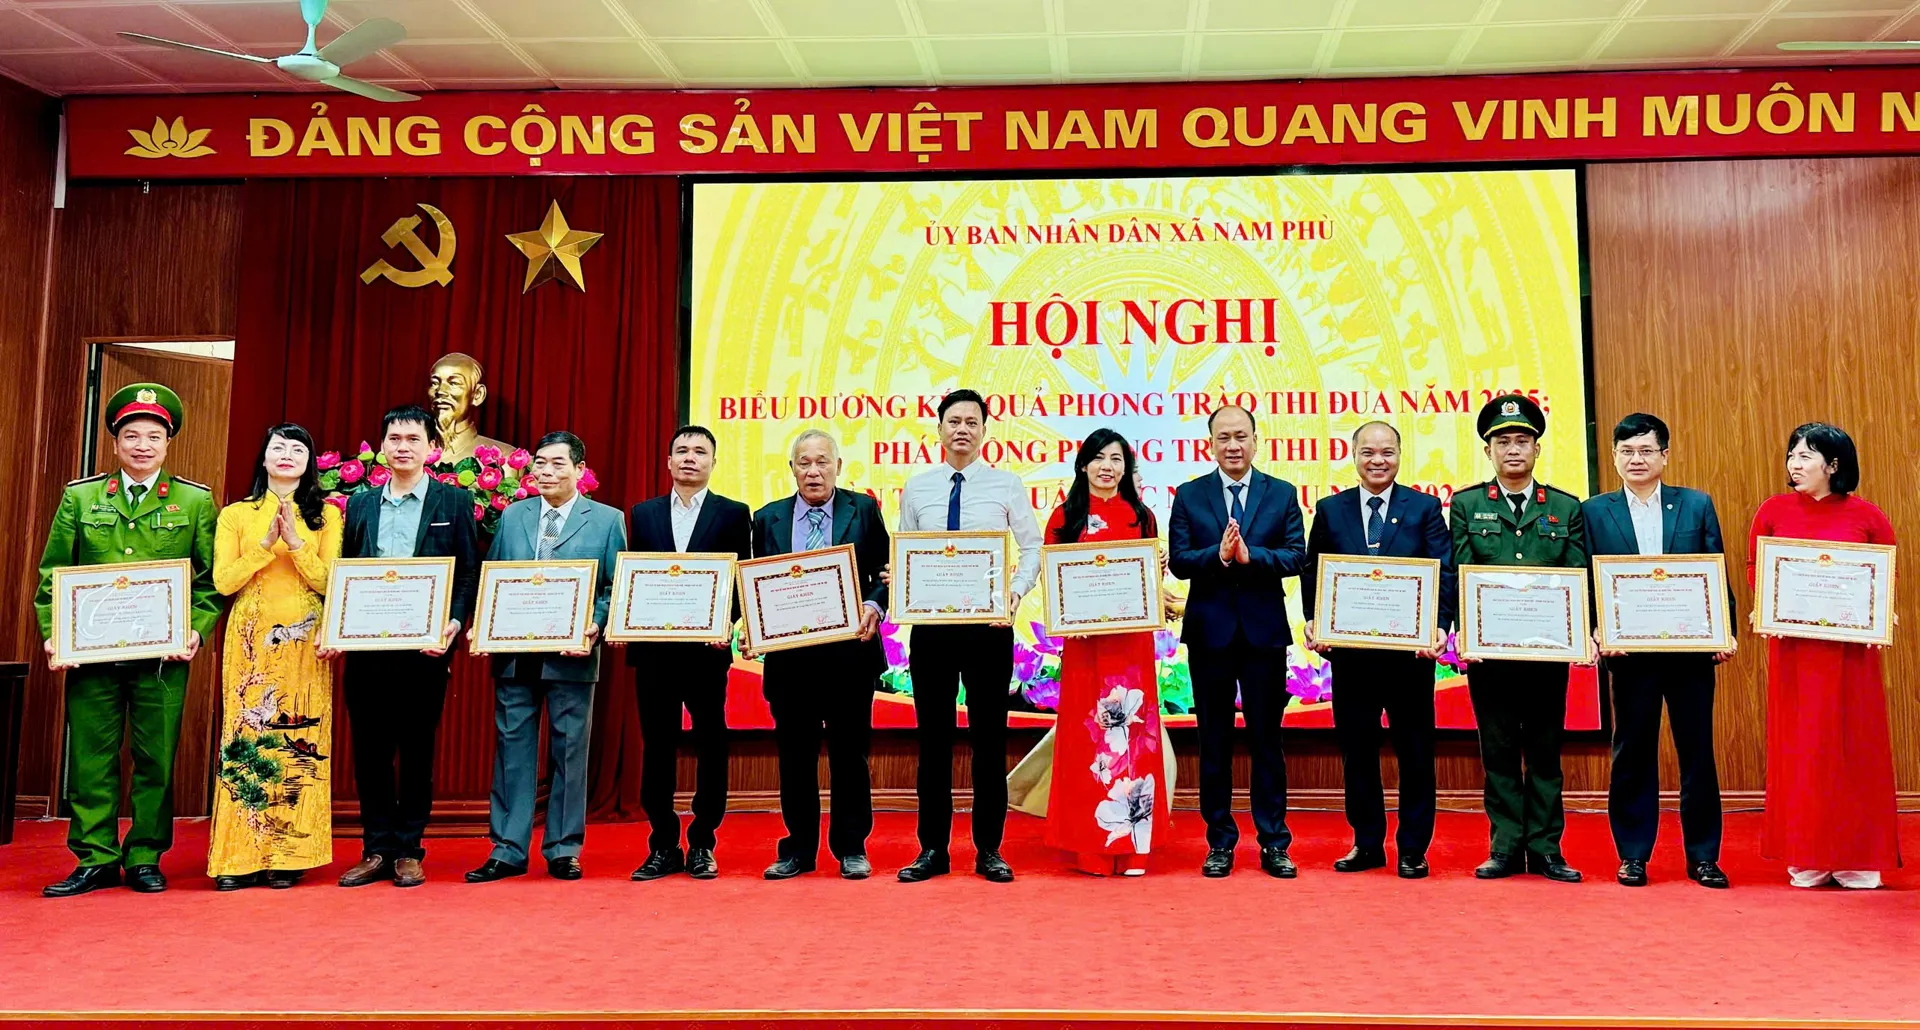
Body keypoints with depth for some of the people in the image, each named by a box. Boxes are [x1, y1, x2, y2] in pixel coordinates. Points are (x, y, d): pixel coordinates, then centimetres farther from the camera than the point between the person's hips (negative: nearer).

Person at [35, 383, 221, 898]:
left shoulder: (195, 501, 5)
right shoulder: (80, 497, 10)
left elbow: (211, 577, 4)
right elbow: (52, 572, 10)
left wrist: (197, 631, -9)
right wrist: (53, 634, -2)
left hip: (163, 655, -1)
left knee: (156, 759, 3)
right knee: (91, 757, 5)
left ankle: (145, 858, 15)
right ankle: (95, 860, 16)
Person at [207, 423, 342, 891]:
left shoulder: (326, 516, 10)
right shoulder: (236, 515, 11)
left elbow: (328, 582, 0)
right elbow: (223, 581, 0)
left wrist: (296, 542, -12)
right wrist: (266, 544, -10)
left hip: (304, 643, 0)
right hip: (251, 641, 0)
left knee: (300, 740, -3)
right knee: (246, 737, -4)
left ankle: (287, 856, 3)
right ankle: (240, 857, 2)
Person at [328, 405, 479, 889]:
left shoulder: (455, 502, 3)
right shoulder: (360, 504, 13)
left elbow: (469, 573, 0)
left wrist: (454, 622, -15)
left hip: (424, 646, -3)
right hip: (365, 646, 3)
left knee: (417, 751, 5)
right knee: (370, 751, 7)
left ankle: (409, 851, 15)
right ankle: (377, 851, 17)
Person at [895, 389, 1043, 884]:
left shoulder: (1006, 484, 2)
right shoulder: (916, 488, 7)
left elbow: (1033, 547, 1)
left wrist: (1017, 590, -15)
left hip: (989, 624, -1)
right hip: (930, 624, 2)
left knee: (989, 736, 5)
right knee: (933, 737, 7)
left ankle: (989, 850, 17)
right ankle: (933, 849, 17)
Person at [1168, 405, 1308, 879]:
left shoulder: (1283, 494, 5)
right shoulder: (1189, 496, 4)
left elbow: (1297, 556, -4)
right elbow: (1178, 560, -4)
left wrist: (1250, 554, -19)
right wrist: (1219, 554, -21)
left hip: (1264, 631, 0)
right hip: (1210, 631, 0)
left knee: (1267, 738, 6)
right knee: (1214, 741, 7)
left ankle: (1274, 843, 15)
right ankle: (1220, 843, 17)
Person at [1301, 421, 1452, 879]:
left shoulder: (1425, 508, 4)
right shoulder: (1330, 510, 8)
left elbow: (1445, 575, -3)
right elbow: (1312, 574, 8)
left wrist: (1440, 626, -17)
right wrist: (1314, 622, -6)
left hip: (1410, 649, -2)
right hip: (1350, 651, 2)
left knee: (1415, 752, 6)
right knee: (1357, 751, 9)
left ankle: (1413, 849, 18)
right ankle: (1367, 844, 22)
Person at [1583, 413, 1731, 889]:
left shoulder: (1697, 505, 7)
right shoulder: (1594, 511, 4)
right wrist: (1597, 634, -12)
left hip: (1691, 647, 1)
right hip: (1629, 650, -1)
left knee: (1698, 751, 7)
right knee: (1632, 753, 6)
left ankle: (1703, 855, 18)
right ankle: (1633, 855, 15)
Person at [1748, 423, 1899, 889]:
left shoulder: (1865, 515, 1)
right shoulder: (1773, 510, 3)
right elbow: (1754, 569, 7)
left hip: (1850, 646, 0)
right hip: (1792, 645, 0)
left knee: (1854, 745, 4)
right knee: (1798, 747, 3)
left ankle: (1856, 860, 15)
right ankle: (1806, 859, 13)